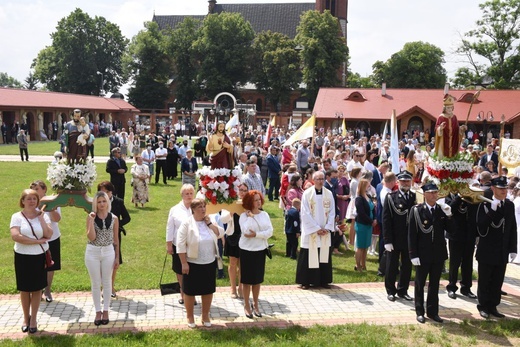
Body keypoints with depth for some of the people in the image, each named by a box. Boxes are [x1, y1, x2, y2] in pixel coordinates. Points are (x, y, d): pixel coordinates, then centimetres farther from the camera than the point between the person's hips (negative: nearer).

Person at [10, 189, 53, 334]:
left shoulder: (43, 215, 0)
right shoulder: (17, 216, -6)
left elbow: (48, 235, -13)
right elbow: (15, 236, -20)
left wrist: (41, 218, -14)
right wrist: (37, 241, -20)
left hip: (40, 256, 1)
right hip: (23, 257, -1)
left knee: (37, 289, 9)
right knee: (24, 289, 10)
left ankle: (33, 319, 21)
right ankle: (26, 318, 27)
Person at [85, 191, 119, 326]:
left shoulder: (114, 218, -1)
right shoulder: (91, 217, -6)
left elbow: (115, 239, 5)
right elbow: (91, 237, -15)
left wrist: (117, 258, 5)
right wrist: (92, 220, -21)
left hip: (108, 252, 1)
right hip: (92, 252, -1)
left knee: (107, 282, 9)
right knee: (95, 283, 8)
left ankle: (105, 311, 22)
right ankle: (98, 312, 19)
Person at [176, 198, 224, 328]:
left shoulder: (210, 221, 4)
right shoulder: (187, 223, -12)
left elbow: (220, 234, -2)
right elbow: (181, 244, -13)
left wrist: (209, 224, -11)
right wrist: (184, 263, -16)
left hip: (209, 263, 4)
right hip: (193, 263, -4)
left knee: (208, 290, 11)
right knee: (190, 291, 7)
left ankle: (205, 316, 26)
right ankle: (190, 316, 23)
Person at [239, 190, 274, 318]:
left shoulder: (264, 214, 1)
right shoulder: (244, 216, -9)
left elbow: (270, 232, -8)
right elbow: (245, 231, -25)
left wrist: (256, 234, -19)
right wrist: (250, 216, -20)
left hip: (261, 250, 3)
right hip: (247, 250, -3)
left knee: (258, 279, 13)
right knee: (247, 279, 6)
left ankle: (255, 304, 27)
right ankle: (247, 305, 19)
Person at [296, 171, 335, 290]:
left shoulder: (329, 194, 4)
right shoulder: (307, 193, -6)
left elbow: (332, 212, 5)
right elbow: (305, 213, -10)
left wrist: (327, 227, -8)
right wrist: (317, 228, -13)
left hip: (325, 232, 3)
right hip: (310, 231, -3)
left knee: (324, 256, 8)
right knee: (309, 256, 1)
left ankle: (323, 280, 17)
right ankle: (305, 281, 9)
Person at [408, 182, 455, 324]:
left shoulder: (442, 210, 2)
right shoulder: (416, 210, -9)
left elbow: (451, 230, 1)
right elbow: (412, 234, -9)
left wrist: (448, 215, -15)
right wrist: (413, 255, -12)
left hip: (439, 253, 3)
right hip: (423, 254, -3)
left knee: (435, 284, 13)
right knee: (420, 284, 9)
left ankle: (433, 311, 24)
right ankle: (420, 312, 20)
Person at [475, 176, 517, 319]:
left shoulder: (510, 205, 5)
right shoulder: (485, 205, -10)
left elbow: (513, 228, 8)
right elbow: (481, 227, -21)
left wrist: (513, 249, 5)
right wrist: (492, 211, -30)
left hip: (502, 252, 4)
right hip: (487, 251, -4)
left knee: (497, 282, 12)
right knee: (484, 281, 7)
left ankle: (492, 306, 23)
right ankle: (483, 307, 21)